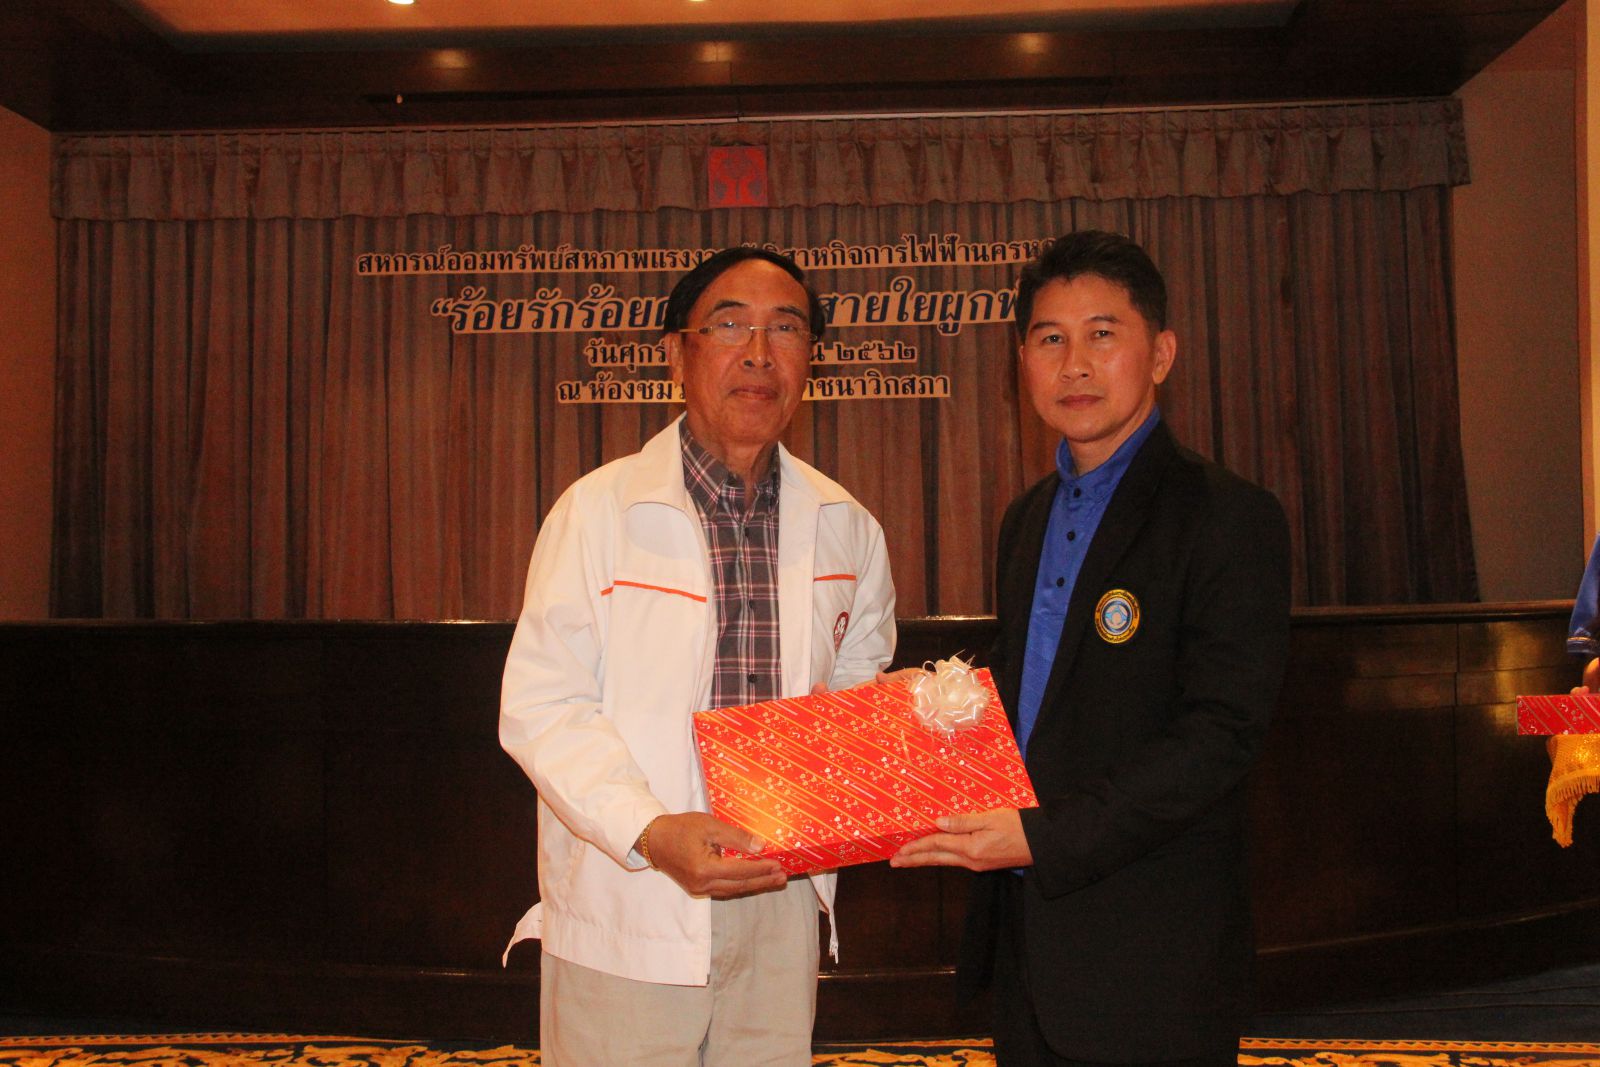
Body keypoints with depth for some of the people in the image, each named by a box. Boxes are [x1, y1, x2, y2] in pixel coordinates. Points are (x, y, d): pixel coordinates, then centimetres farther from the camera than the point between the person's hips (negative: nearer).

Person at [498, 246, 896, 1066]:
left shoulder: (845, 528, 6)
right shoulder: (599, 509, -7)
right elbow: (540, 707, -10)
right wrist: (649, 832, -22)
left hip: (782, 901, 4)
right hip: (628, 912, -4)